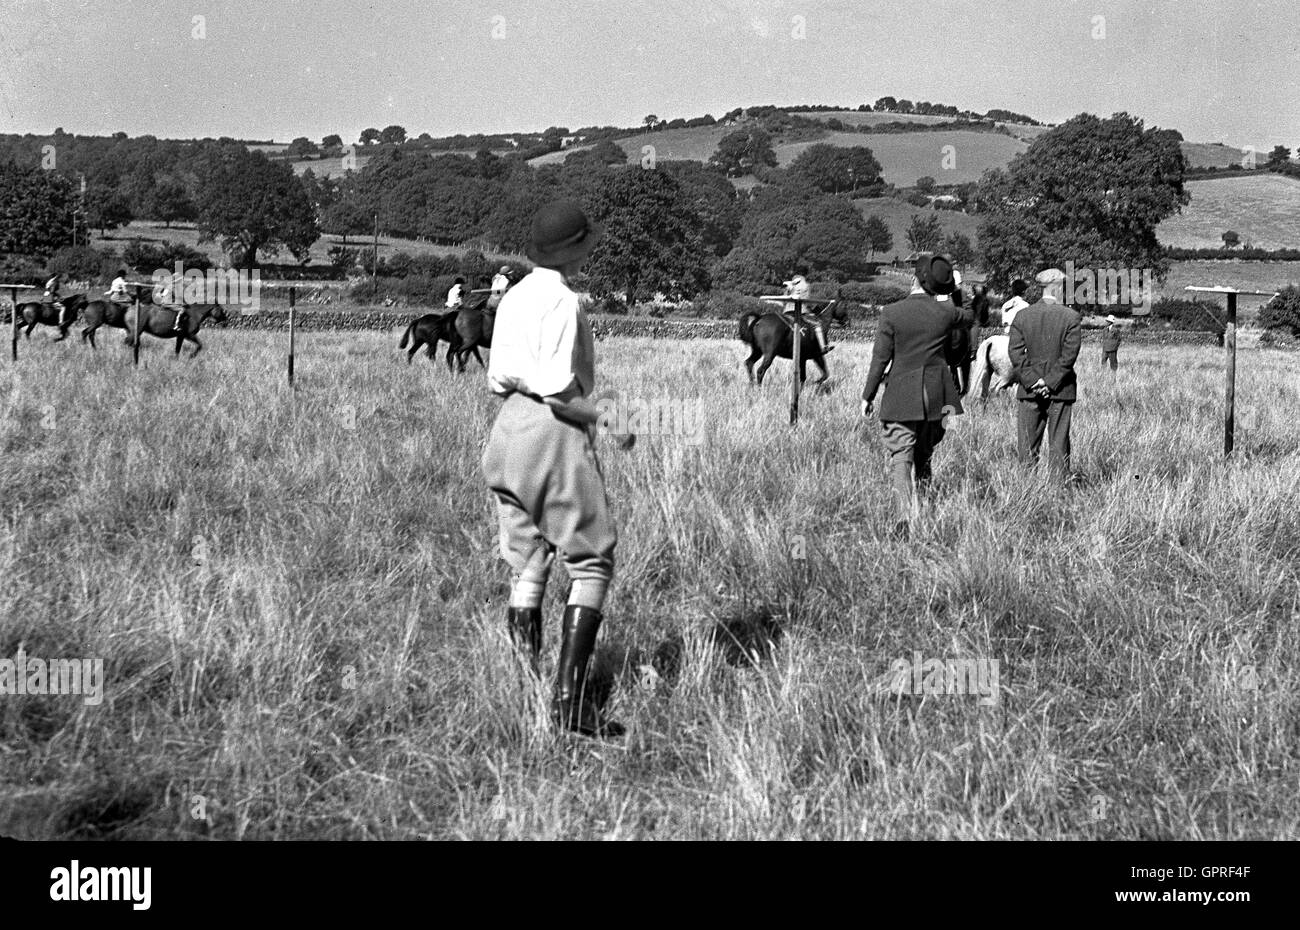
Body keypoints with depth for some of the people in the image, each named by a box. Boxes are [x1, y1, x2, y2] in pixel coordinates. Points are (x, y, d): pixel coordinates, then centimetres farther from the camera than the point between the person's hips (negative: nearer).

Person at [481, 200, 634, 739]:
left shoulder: (514, 297, 13)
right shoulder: (561, 301, -13)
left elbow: (497, 377, 13)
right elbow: (557, 386, -19)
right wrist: (603, 420, -8)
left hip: (508, 430, 8)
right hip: (555, 432, -8)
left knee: (526, 567, 11)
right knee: (592, 562, -2)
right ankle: (569, 697, -10)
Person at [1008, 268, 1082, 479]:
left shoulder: (1022, 315, 1)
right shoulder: (1071, 317, -6)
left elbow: (1015, 352, -4)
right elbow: (1069, 356, -10)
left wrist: (1033, 381, -5)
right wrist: (1051, 383, -7)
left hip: (1029, 390, 2)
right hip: (1061, 391, -1)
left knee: (1027, 445, 6)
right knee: (1059, 444, 4)